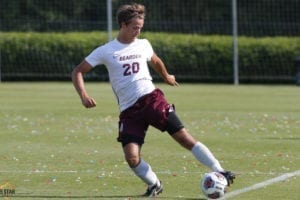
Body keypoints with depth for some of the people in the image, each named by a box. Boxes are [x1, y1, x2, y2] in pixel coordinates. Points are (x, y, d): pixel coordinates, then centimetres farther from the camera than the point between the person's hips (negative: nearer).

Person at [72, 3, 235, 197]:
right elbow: (78, 72, 2)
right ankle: (155, 185, 8)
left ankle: (219, 172, -8)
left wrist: (167, 76, 49)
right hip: (129, 111, -1)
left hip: (152, 98, 1)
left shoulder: (143, 45, 10)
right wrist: (83, 95, -15)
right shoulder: (106, 51, 1)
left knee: (183, 136, -11)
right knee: (131, 157, -16)